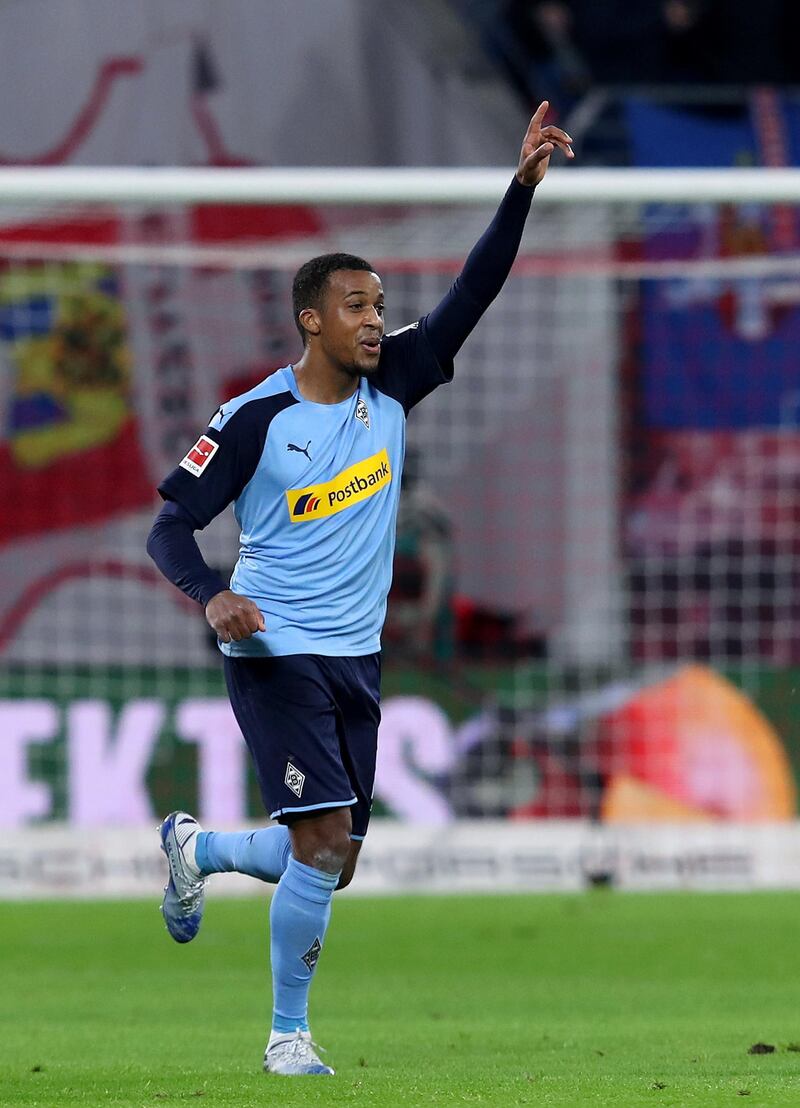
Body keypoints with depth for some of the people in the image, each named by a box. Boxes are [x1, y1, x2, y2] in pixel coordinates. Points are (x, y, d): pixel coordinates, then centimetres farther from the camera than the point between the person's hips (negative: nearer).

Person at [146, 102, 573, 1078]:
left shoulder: (390, 388, 3)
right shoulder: (254, 419, -10)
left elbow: (472, 294, -5)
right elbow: (170, 527, -6)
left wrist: (524, 185, -15)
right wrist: (213, 596, -25)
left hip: (356, 657, 6)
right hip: (275, 653, -6)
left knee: (332, 861, 10)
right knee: (324, 842, -16)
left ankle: (197, 849, 38)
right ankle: (288, 1034, -2)